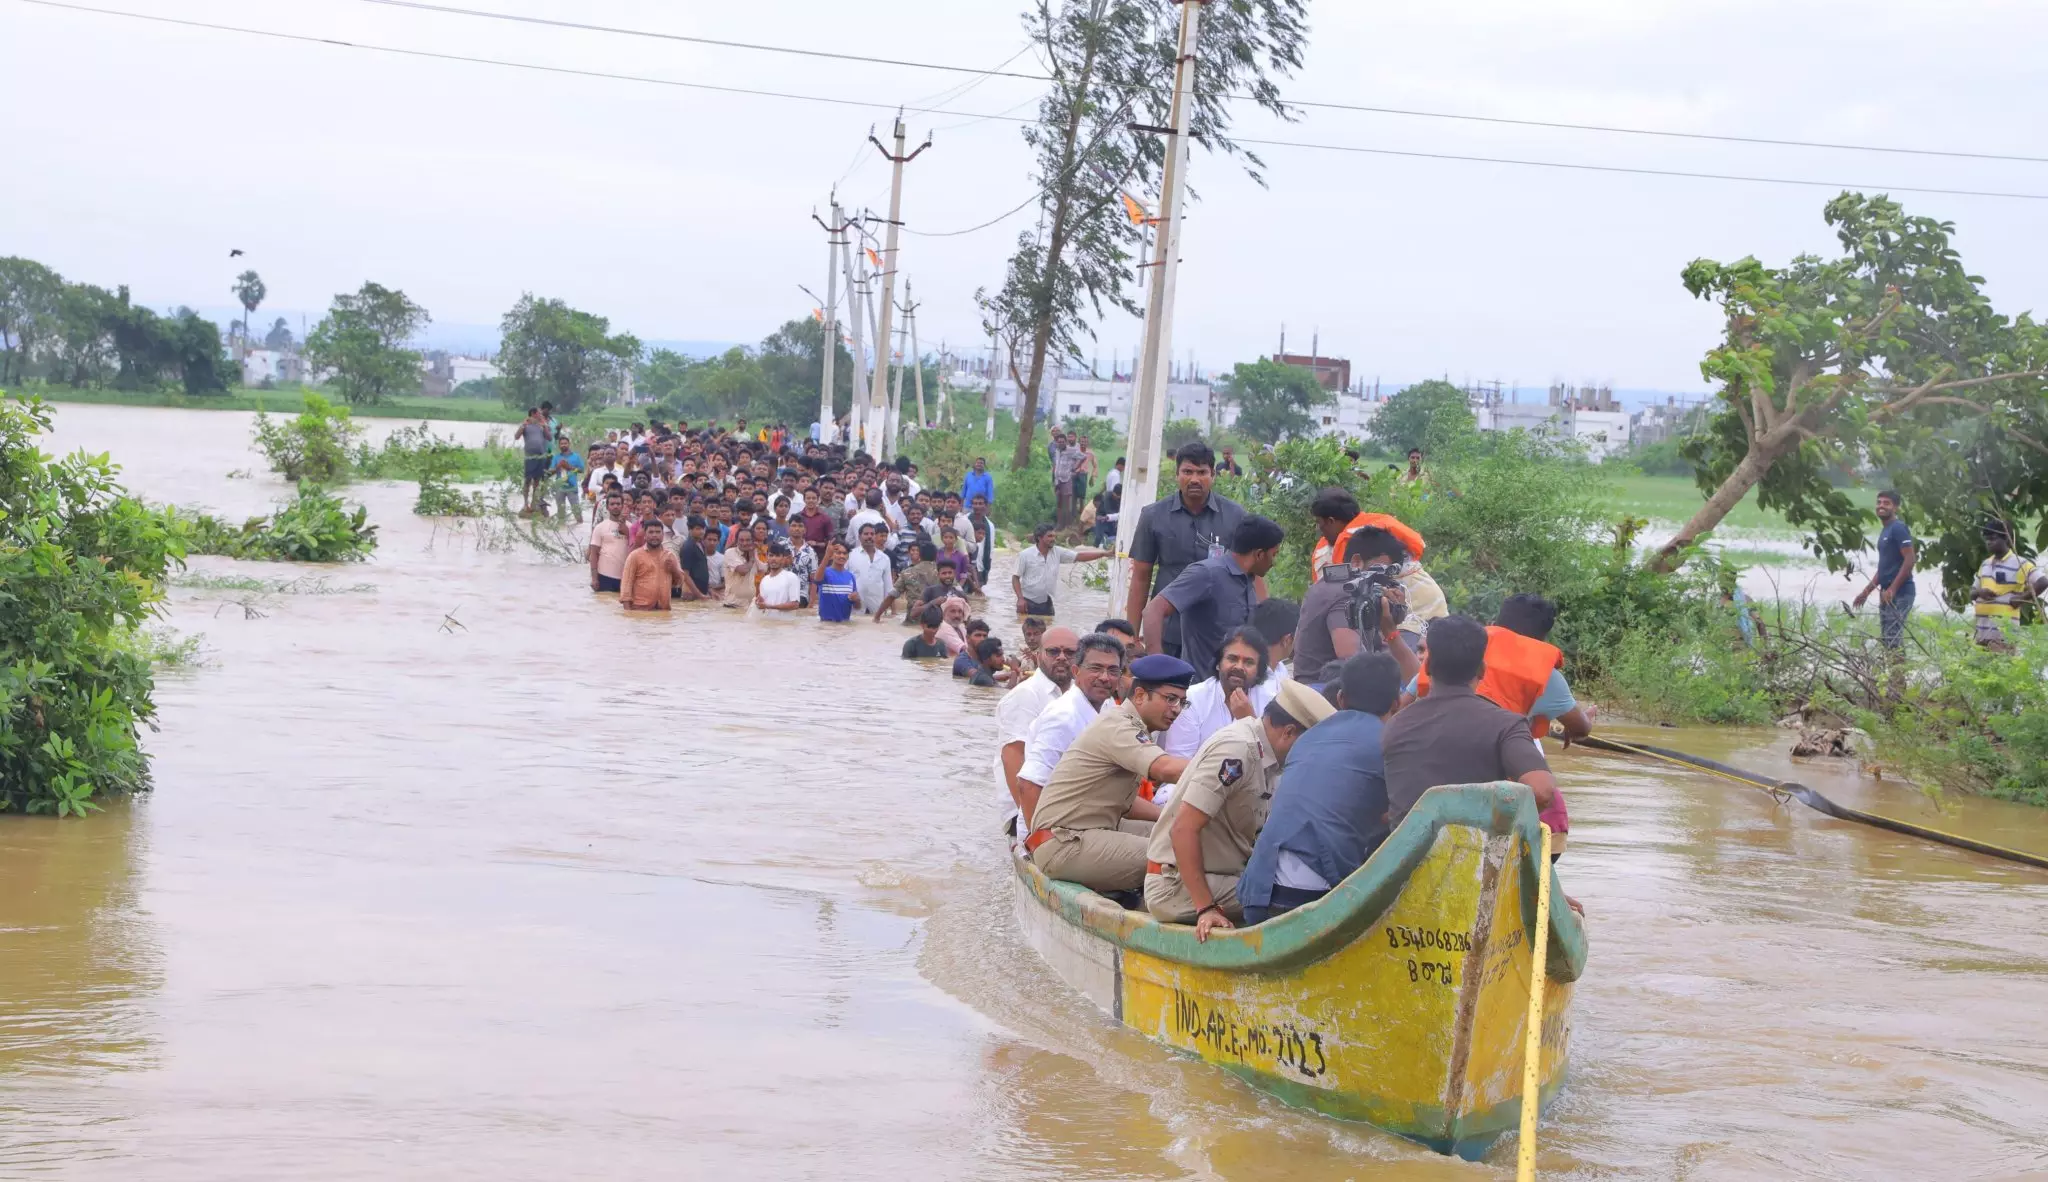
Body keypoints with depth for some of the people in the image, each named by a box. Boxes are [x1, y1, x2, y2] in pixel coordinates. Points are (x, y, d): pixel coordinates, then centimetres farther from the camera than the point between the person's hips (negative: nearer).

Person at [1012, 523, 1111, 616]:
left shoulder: (1057, 552, 1)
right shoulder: (1025, 555, -9)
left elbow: (1080, 556, -1)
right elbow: (1015, 577, -6)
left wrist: (1105, 553, -10)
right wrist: (1020, 599, -16)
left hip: (1046, 603, 4)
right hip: (1028, 603, -4)